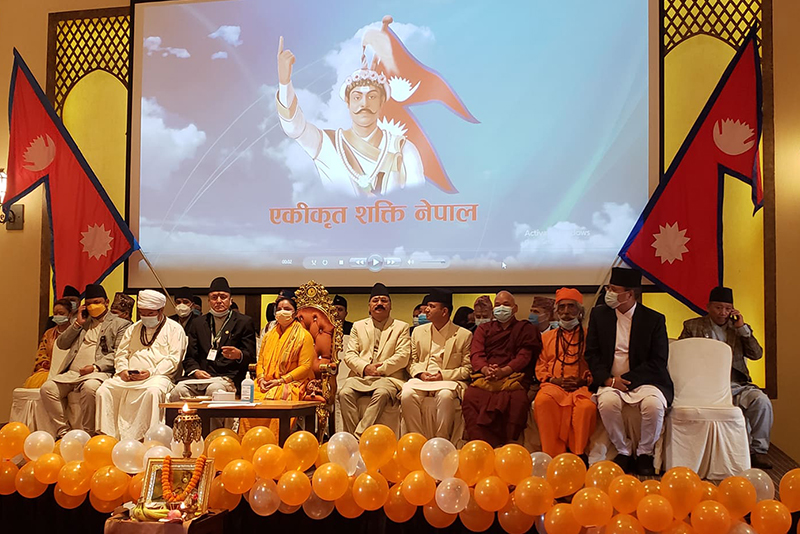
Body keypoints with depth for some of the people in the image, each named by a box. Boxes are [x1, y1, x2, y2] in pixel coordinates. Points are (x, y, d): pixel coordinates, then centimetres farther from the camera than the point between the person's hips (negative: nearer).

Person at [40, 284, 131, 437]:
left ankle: (87, 434, -23)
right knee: (47, 388, -19)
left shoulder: (120, 324, 10)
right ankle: (63, 431, -12)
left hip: (98, 372, -6)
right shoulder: (82, 322, 28)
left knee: (89, 388, -37)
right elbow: (61, 344, 21)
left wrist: (96, 367, -15)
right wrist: (77, 324, 10)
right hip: (72, 372, 6)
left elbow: (118, 354, -2)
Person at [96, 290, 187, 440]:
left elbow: (173, 360, -2)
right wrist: (123, 369, 0)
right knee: (104, 390, -21)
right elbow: (121, 353, 23)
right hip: (129, 376, 5)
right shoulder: (134, 329, 26)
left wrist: (151, 372, -16)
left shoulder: (174, 329, 8)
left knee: (153, 391, -39)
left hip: (159, 376, -5)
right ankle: (107, 435, -19)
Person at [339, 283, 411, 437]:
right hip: (360, 376, 3)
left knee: (381, 394, -36)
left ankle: (358, 436, -36)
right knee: (345, 393, -29)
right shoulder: (358, 326, 22)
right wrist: (365, 367, -9)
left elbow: (403, 357, 1)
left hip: (388, 377, -3)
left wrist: (380, 369, -10)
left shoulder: (401, 327, 14)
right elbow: (349, 354, 11)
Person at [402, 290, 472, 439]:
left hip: (449, 381, -3)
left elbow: (468, 369, 3)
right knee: (407, 394, -30)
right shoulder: (418, 332, 18)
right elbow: (411, 361, 19)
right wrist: (420, 373, -3)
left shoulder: (464, 335, 5)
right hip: (421, 380, 3)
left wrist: (443, 375, -11)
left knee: (445, 396, -38)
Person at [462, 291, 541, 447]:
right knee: (470, 396, -32)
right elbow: (476, 354, 12)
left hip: (512, 377, -2)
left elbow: (524, 356, 5)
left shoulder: (526, 329, 21)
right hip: (484, 378, 2)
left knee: (519, 399, -36)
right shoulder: (483, 329, 29)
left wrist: (504, 371, -15)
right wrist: (486, 369, -13)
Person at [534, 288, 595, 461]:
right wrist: (552, 379, -1)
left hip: (581, 386, -1)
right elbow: (540, 366, 18)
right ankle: (553, 455, -29)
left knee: (587, 406, -36)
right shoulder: (547, 336, 24)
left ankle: (578, 455, -23)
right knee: (542, 401, -34)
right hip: (553, 385, 1)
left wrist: (584, 380, -8)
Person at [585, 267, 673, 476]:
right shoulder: (599, 314, 8)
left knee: (654, 404, -32)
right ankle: (624, 451, -8)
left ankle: (644, 453, -7)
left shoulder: (654, 319, 0)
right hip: (609, 380, 2)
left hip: (644, 380, -1)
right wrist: (608, 380, -11)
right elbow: (591, 353, 6)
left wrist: (625, 379, -15)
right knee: (607, 402, -31)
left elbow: (658, 362, -5)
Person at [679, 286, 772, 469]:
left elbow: (757, 354, 9)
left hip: (736, 385, 3)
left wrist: (742, 329, 1)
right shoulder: (692, 327, 13)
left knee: (762, 402, -26)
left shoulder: (739, 328, 20)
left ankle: (758, 451, -13)